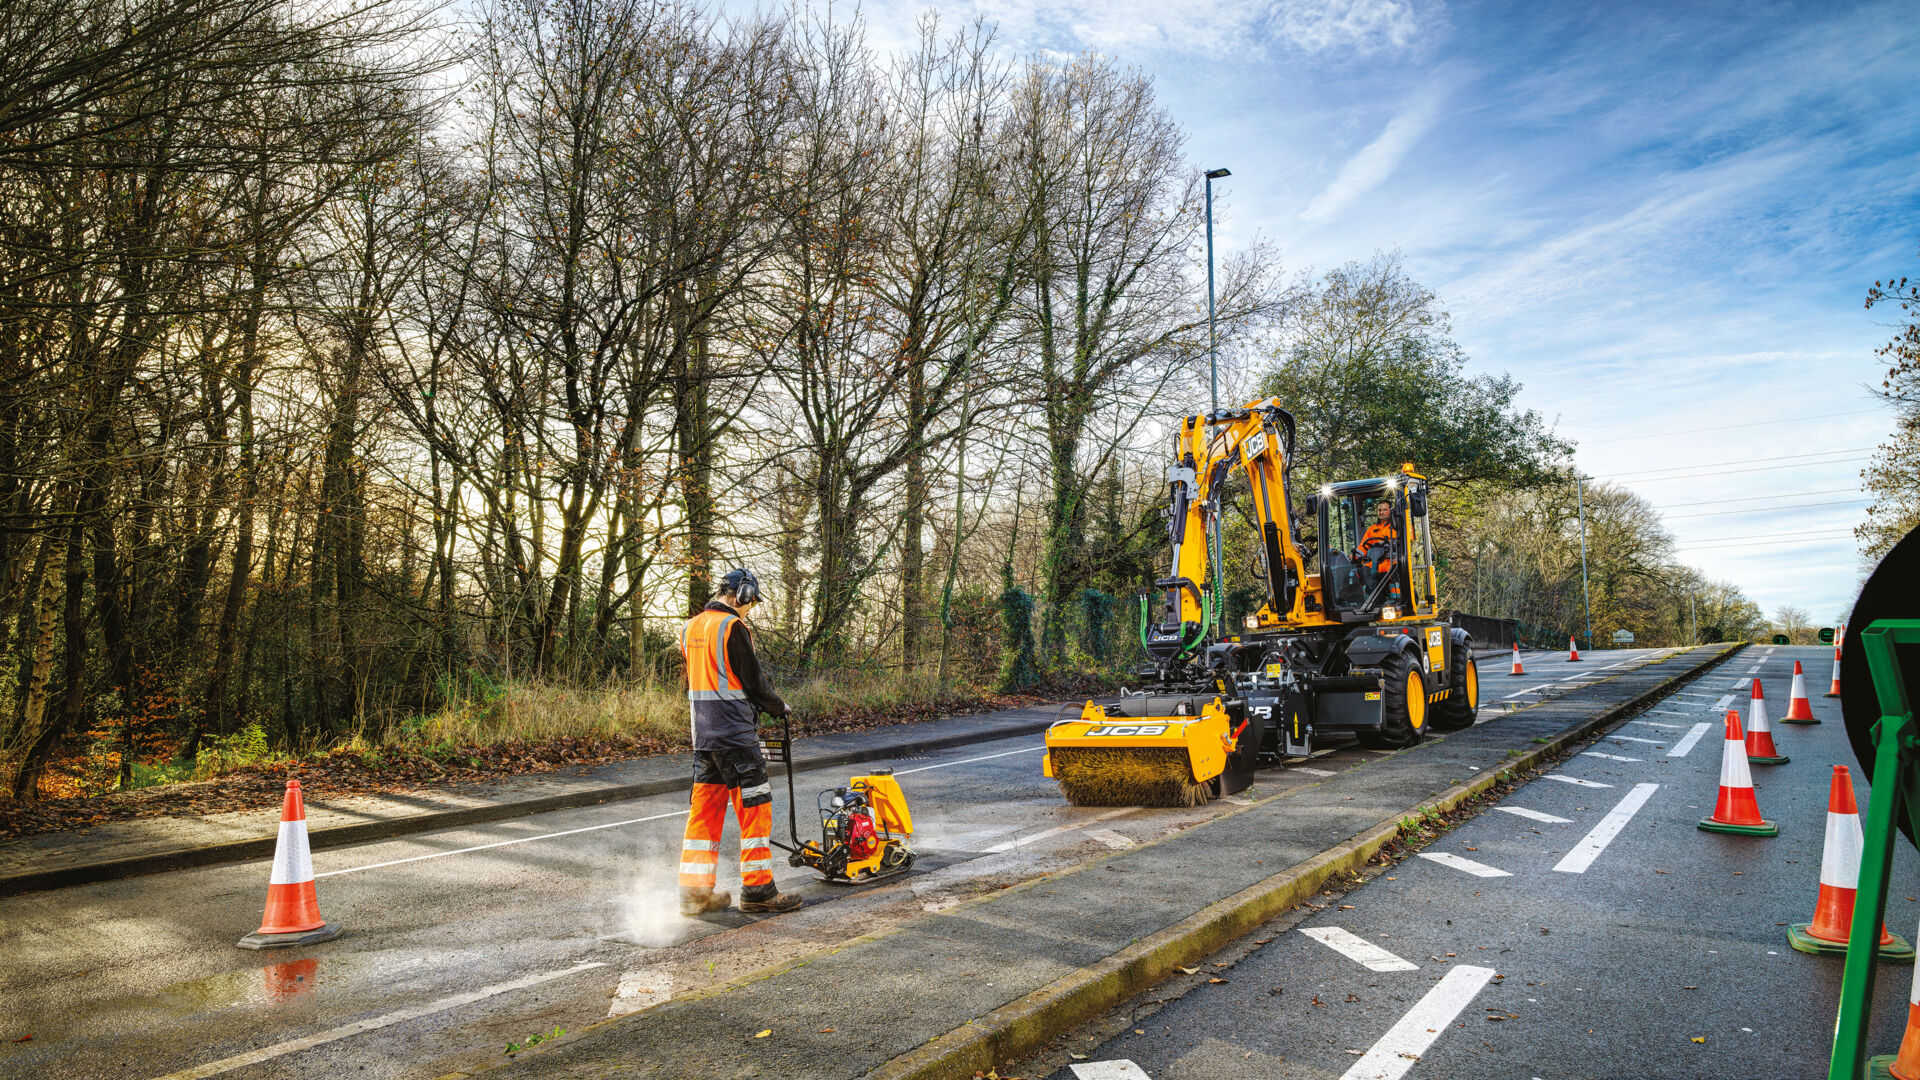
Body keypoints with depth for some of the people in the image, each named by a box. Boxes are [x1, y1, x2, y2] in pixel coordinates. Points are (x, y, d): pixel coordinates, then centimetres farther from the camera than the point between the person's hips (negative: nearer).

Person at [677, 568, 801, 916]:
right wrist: (778, 707, 6)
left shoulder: (691, 628, 14)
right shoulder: (732, 627, -12)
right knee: (754, 807, 0)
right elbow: (752, 680, -11)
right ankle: (757, 888, 3)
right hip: (735, 734, -8)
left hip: (702, 735, 8)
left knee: (705, 809, 11)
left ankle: (694, 891, 13)